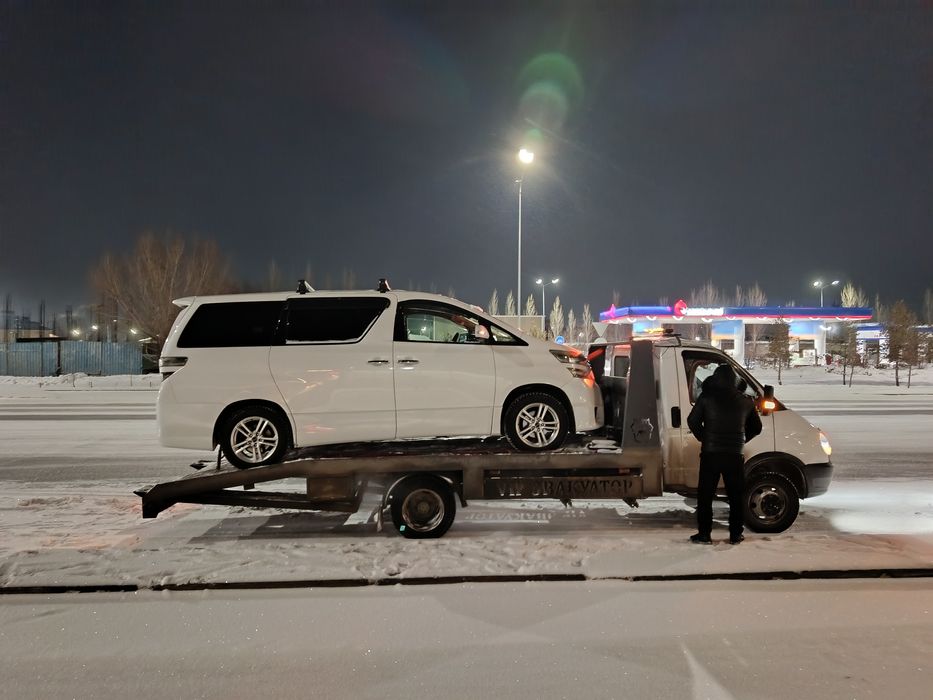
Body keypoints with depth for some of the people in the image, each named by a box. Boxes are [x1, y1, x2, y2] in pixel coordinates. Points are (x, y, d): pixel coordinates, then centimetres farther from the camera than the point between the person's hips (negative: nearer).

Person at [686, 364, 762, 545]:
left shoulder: (706, 398, -4)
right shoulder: (745, 401, 5)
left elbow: (692, 421, -4)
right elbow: (756, 427, 15)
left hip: (710, 455, -2)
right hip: (735, 456, 2)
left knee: (705, 496, 7)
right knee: (736, 496, 13)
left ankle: (704, 534, 8)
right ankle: (736, 535, 17)